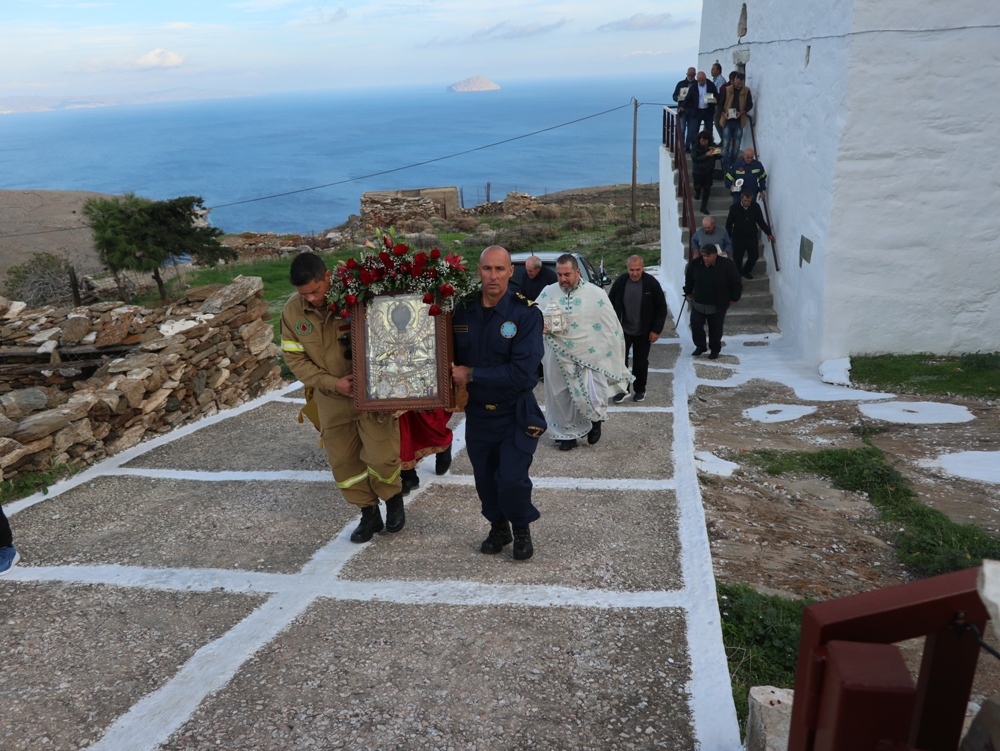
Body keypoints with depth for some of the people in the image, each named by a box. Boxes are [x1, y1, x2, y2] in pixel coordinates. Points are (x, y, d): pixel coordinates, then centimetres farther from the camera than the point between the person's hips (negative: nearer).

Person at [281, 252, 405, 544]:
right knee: (343, 462, 9)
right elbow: (295, 358, -2)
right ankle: (369, 515, 28)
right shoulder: (292, 311, -5)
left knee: (381, 457, -7)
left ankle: (393, 500, 24)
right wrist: (333, 383, -14)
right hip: (331, 398, 4)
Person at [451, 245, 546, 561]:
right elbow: (451, 358, 9)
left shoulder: (526, 313, -16)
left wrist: (471, 375, -20)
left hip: (515, 414, -4)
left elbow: (522, 372, -24)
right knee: (485, 479, 14)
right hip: (477, 414, 4)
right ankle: (498, 528, 40)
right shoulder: (463, 311, -4)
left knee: (512, 480, -11)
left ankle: (522, 529, 20)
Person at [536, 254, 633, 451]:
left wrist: (613, 358, -3)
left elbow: (611, 327, -1)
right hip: (558, 358, 3)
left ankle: (596, 419, 27)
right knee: (561, 398, 10)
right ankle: (568, 434, 31)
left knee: (592, 398, -8)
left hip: (589, 357, -3)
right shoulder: (548, 292, 1)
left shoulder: (596, 294, -5)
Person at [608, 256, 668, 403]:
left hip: (643, 332, -1)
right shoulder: (620, 282, -8)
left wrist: (656, 330, -9)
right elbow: (611, 305, 3)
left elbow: (662, 308, -5)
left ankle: (640, 390, 27)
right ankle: (621, 389, 14)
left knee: (641, 362, 11)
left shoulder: (651, 283, -12)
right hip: (623, 330, 1)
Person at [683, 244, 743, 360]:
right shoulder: (695, 263, -8)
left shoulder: (727, 265, -16)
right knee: (696, 325, 2)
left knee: (715, 329, 7)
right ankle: (700, 346, 23)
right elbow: (688, 279, 12)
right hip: (698, 303, 3)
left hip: (718, 305, -3)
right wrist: (688, 292, 17)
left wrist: (734, 298, -1)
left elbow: (737, 283, -5)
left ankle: (715, 350, 25)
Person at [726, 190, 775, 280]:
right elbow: (729, 224, -5)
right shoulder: (734, 208, -13)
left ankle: (745, 272, 34)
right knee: (737, 259, 6)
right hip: (738, 238, -2)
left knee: (754, 256, 8)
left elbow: (761, 221, 5)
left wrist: (768, 233, 2)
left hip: (752, 238, 2)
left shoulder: (756, 207, -8)